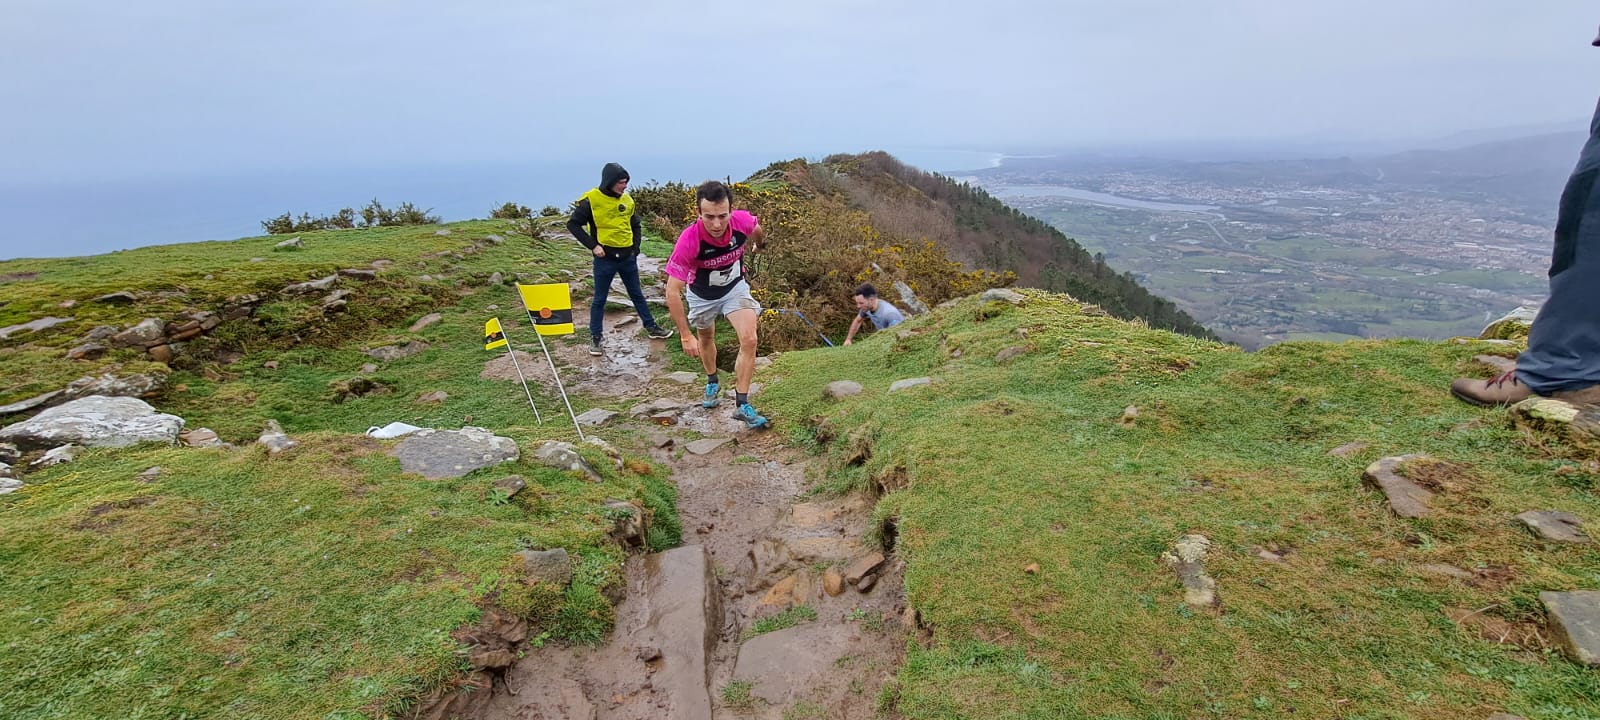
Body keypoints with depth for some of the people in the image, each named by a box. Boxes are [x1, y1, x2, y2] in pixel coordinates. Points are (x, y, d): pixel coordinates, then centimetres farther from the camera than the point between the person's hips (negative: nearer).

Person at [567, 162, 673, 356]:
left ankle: (651, 327, 28)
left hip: (627, 257, 4)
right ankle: (595, 338, 16)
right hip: (605, 259, -4)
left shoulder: (627, 200, 5)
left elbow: (636, 225, 18)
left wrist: (636, 247, 5)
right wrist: (593, 246, -13)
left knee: (637, 295, 17)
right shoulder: (591, 200, -11)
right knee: (599, 300, 6)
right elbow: (573, 224, -8)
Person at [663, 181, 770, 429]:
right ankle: (712, 383, 50)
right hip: (701, 294, -1)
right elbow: (672, 292, -33)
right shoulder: (689, 240, -39)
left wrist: (756, 244, 22)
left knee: (749, 340, -16)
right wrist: (686, 336, -30)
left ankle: (741, 405, -5)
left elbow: (757, 231, -1)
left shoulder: (743, 221, -31)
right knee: (705, 338, 22)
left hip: (735, 287, 1)